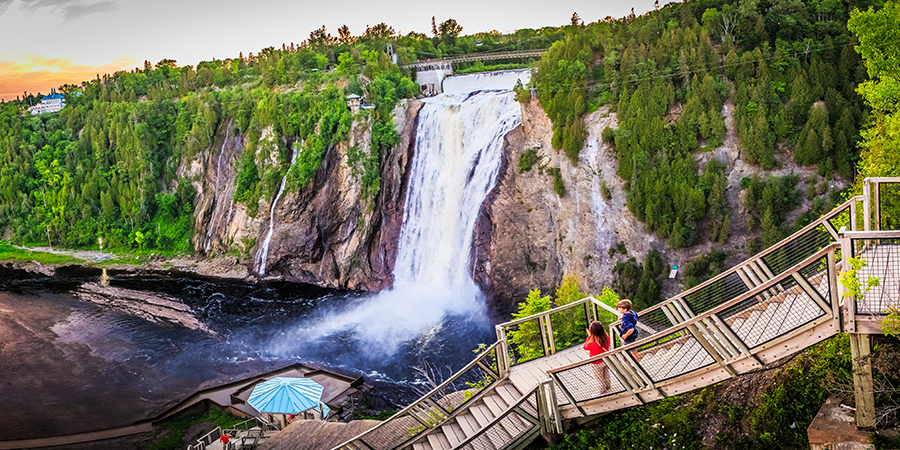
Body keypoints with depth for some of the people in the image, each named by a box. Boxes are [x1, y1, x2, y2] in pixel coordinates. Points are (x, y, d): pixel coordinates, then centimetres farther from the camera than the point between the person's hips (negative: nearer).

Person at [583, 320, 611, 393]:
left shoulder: (593, 344, -42)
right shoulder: (607, 337, -25)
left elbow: (585, 347, -19)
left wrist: (589, 336, -17)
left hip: (597, 364, -6)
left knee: (600, 379, 21)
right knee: (606, 375, 33)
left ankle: (602, 392, 43)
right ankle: (608, 386, 58)